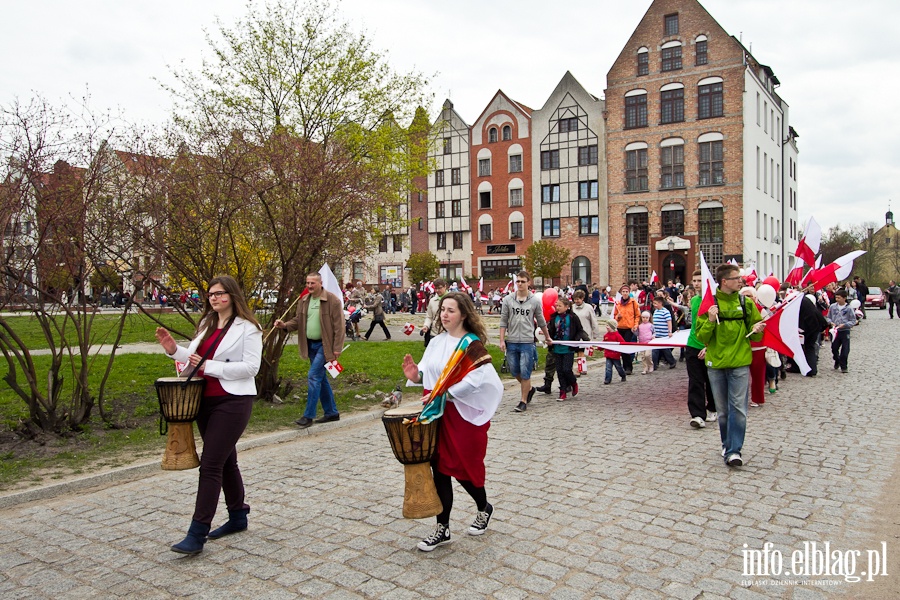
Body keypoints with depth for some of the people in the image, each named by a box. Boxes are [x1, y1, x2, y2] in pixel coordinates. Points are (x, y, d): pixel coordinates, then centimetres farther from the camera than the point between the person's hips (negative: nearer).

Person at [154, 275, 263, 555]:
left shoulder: (247, 328, -9)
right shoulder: (206, 324, 14)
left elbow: (250, 367, -17)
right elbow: (196, 359, 19)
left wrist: (209, 367, -19)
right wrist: (174, 350, 0)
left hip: (232, 402, -8)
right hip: (205, 400, 8)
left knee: (210, 465, -9)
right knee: (225, 460, 17)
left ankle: (197, 534, -4)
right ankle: (238, 516, 31)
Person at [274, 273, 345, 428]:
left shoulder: (332, 300, -13)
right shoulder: (303, 301, 7)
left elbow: (339, 326, -14)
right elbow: (298, 321, 11)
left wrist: (337, 348, -16)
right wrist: (285, 325, -10)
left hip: (324, 345, -7)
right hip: (311, 344, 7)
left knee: (313, 377, -12)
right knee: (321, 378, 13)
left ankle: (308, 416, -3)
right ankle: (331, 412, 25)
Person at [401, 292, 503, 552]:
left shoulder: (471, 344, -12)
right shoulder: (437, 342, 9)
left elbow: (474, 380, -22)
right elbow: (429, 374, 13)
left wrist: (443, 394, -28)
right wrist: (415, 375, -9)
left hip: (463, 415, -6)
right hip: (437, 413, 6)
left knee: (463, 467, 6)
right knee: (439, 468, 7)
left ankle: (484, 508, 37)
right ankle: (442, 529, 18)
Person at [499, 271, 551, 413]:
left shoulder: (535, 301, 1)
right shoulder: (508, 300, 3)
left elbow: (541, 321, 12)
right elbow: (503, 321, 4)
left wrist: (547, 337, 19)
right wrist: (502, 340, -1)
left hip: (527, 342, -2)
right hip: (511, 342, 2)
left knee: (525, 373, -2)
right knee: (514, 371, 11)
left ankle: (524, 400, 11)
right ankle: (529, 389, 36)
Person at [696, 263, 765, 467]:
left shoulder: (746, 303, 3)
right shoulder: (709, 304, -2)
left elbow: (755, 335, 11)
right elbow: (701, 337, -4)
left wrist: (757, 330, -11)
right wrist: (710, 321, -20)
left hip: (739, 363, 0)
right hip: (716, 364, 0)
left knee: (738, 408, -5)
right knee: (722, 410, 12)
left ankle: (734, 451, -1)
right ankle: (727, 444, 29)